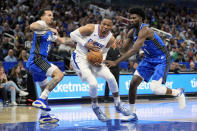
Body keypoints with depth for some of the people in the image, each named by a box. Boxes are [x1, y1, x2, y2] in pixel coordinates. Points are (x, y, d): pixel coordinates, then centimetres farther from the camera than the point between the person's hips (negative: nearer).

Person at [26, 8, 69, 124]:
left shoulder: (49, 31, 23)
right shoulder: (41, 24, -6)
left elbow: (61, 40, 36)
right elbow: (32, 26, -31)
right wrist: (49, 29, -29)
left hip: (39, 61, 11)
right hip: (36, 59, -11)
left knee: (46, 89, 19)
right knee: (59, 74, -25)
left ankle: (44, 116, 26)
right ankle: (40, 100, -28)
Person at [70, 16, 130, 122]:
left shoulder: (110, 39, -6)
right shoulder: (91, 29, -20)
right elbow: (73, 34, -13)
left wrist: (100, 61, -11)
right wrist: (86, 44, -23)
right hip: (80, 58, -5)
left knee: (111, 78, -7)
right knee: (93, 84, -21)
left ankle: (118, 105, 13)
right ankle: (95, 108, 6)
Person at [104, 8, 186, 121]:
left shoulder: (144, 30, -28)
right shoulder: (132, 32, 0)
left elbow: (134, 50, -37)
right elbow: (124, 51, 3)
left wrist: (116, 62, -39)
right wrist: (120, 47, -22)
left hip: (162, 59, -8)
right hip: (149, 59, 8)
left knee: (155, 88, -20)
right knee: (133, 83, -4)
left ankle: (178, 93, 9)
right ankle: (133, 114, 6)